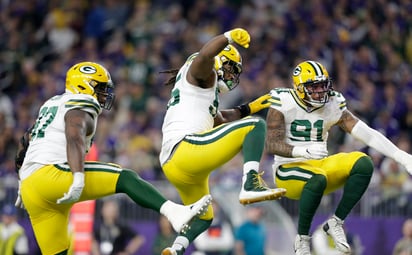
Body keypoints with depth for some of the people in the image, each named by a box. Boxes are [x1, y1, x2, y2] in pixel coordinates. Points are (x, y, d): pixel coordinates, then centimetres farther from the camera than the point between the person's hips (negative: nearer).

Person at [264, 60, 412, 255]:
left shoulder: (333, 105, 2)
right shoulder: (283, 104, -11)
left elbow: (366, 133, -6)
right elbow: (271, 145, -20)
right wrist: (304, 151, -40)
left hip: (319, 165, 5)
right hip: (289, 170, -5)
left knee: (363, 164, -20)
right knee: (317, 179, -39)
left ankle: (336, 223, -12)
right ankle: (302, 239, -18)